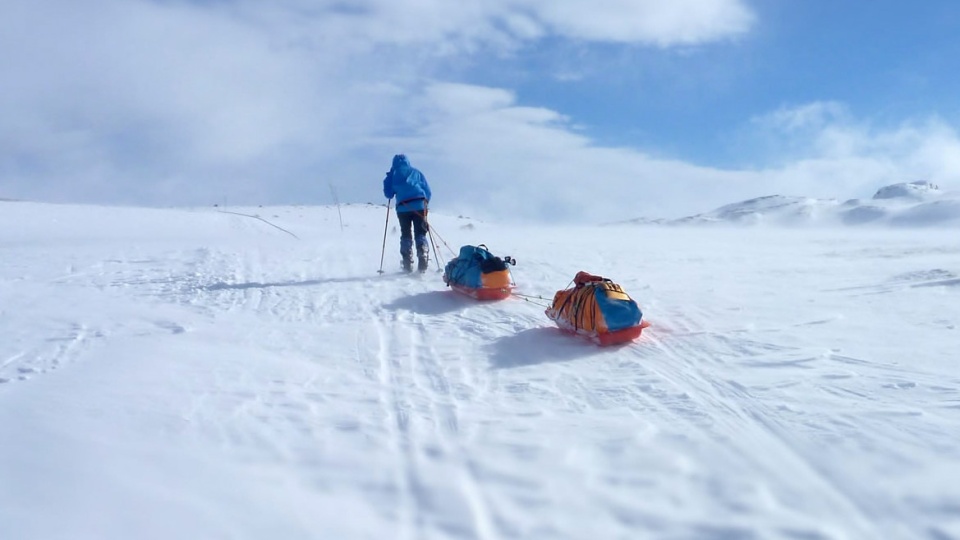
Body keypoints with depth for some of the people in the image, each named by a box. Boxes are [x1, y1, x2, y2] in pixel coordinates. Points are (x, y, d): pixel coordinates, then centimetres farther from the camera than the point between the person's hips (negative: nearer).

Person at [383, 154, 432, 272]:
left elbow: (388, 194, 9)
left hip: (403, 208, -1)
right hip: (419, 206, 1)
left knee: (406, 236, 10)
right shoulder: (416, 172, 16)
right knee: (420, 234, 6)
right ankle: (423, 264, -10)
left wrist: (388, 179, 26)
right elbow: (427, 191, 12)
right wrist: (425, 203, 26)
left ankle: (408, 266, 3)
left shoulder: (393, 174, 11)